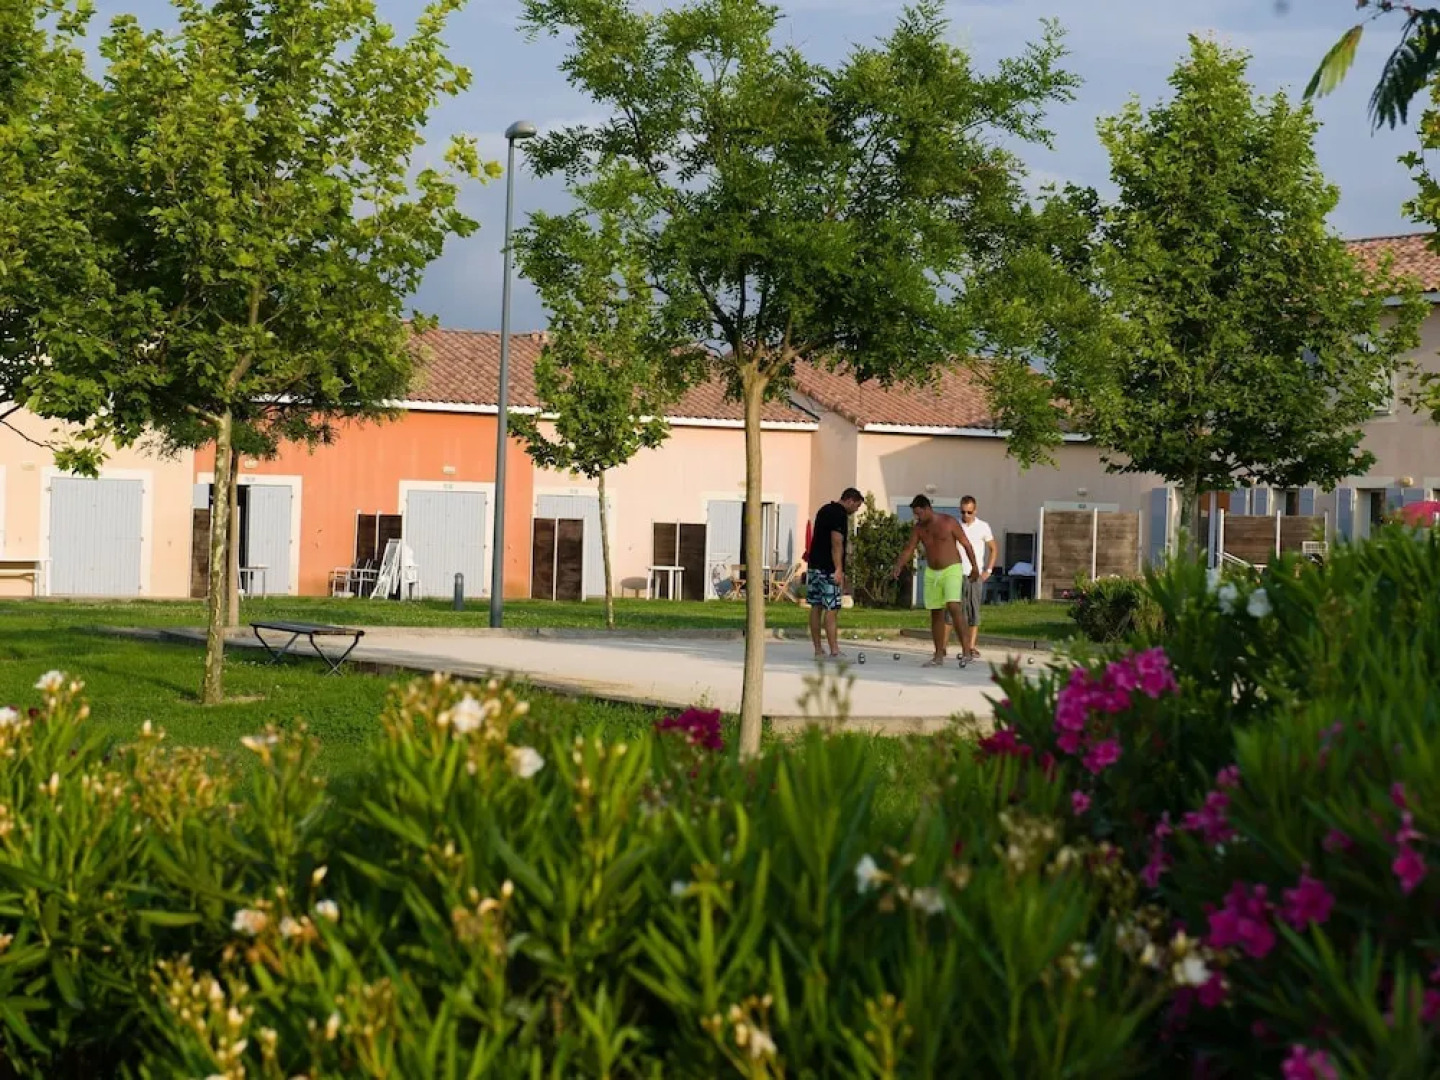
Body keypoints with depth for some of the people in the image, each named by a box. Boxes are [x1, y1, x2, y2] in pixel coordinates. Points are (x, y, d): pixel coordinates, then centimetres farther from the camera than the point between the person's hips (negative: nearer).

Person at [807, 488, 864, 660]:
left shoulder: (825, 510, 18)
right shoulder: (840, 515, -12)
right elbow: (836, 543, -20)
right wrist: (839, 570, -24)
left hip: (814, 565, 10)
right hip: (828, 568, -10)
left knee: (816, 607, 9)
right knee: (831, 609, -10)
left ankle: (818, 650, 12)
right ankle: (834, 652, -13)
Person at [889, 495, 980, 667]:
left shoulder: (948, 522, -9)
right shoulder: (919, 528, 3)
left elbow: (966, 544, -4)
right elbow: (908, 549, -1)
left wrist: (974, 566, -3)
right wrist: (898, 567, -18)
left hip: (952, 570, -6)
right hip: (931, 573, 6)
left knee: (953, 606, -23)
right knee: (936, 613, 7)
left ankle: (966, 651, -22)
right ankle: (938, 656, 14)